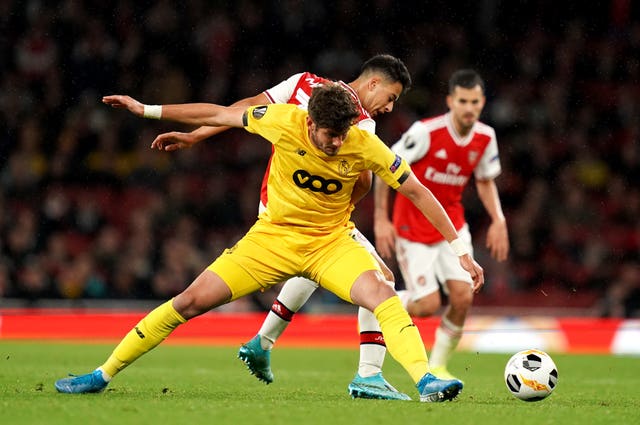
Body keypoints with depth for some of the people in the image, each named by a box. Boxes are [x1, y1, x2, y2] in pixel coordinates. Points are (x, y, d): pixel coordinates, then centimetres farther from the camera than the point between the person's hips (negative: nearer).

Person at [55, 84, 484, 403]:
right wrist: (146, 109, 0)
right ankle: (104, 374, 5)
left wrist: (460, 250, -12)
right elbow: (220, 114, -5)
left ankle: (426, 382, -35)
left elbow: (418, 193, -11)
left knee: (384, 296, -30)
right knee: (192, 300, -6)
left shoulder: (365, 146, -19)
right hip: (273, 236, 1)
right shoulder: (284, 121, -19)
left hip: (331, 242, 0)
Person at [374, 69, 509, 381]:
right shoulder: (425, 132, -21)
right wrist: (381, 219, -15)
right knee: (428, 304, -11)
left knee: (463, 296, -11)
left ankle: (438, 366, 8)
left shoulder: (485, 138, -5)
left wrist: (498, 221, -2)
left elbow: (485, 180, 13)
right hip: (413, 227, -5)